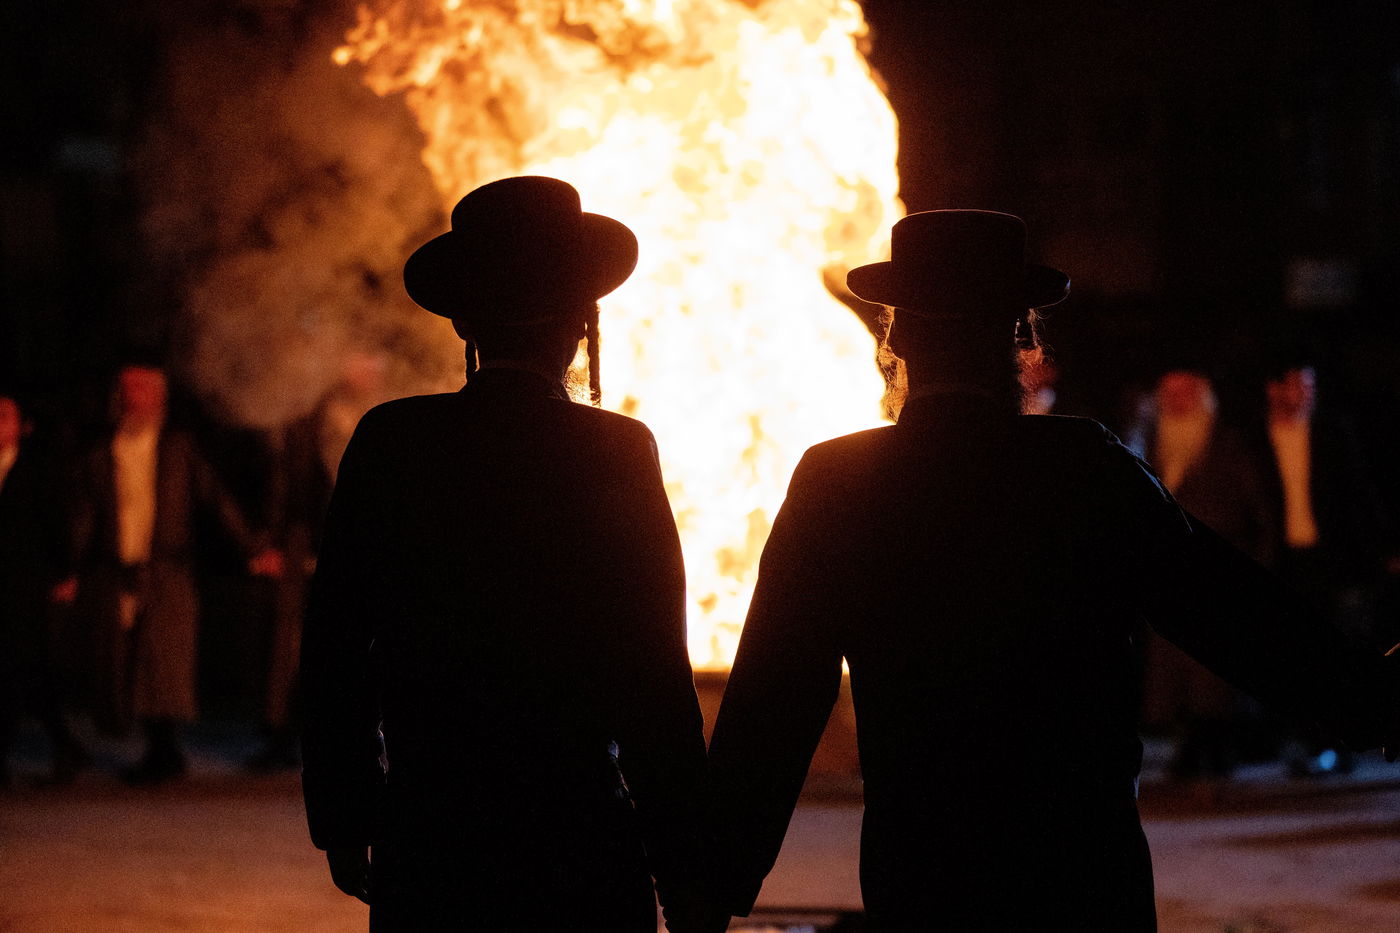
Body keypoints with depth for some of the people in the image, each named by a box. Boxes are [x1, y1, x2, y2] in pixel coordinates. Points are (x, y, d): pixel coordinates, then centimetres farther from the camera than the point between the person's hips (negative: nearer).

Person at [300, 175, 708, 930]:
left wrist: (344, 822, 15)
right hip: (580, 847, -3)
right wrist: (682, 866, -1)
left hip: (422, 850, 3)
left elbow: (331, 650, 5)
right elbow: (656, 670, -8)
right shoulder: (618, 455, -7)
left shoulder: (388, 443, 0)